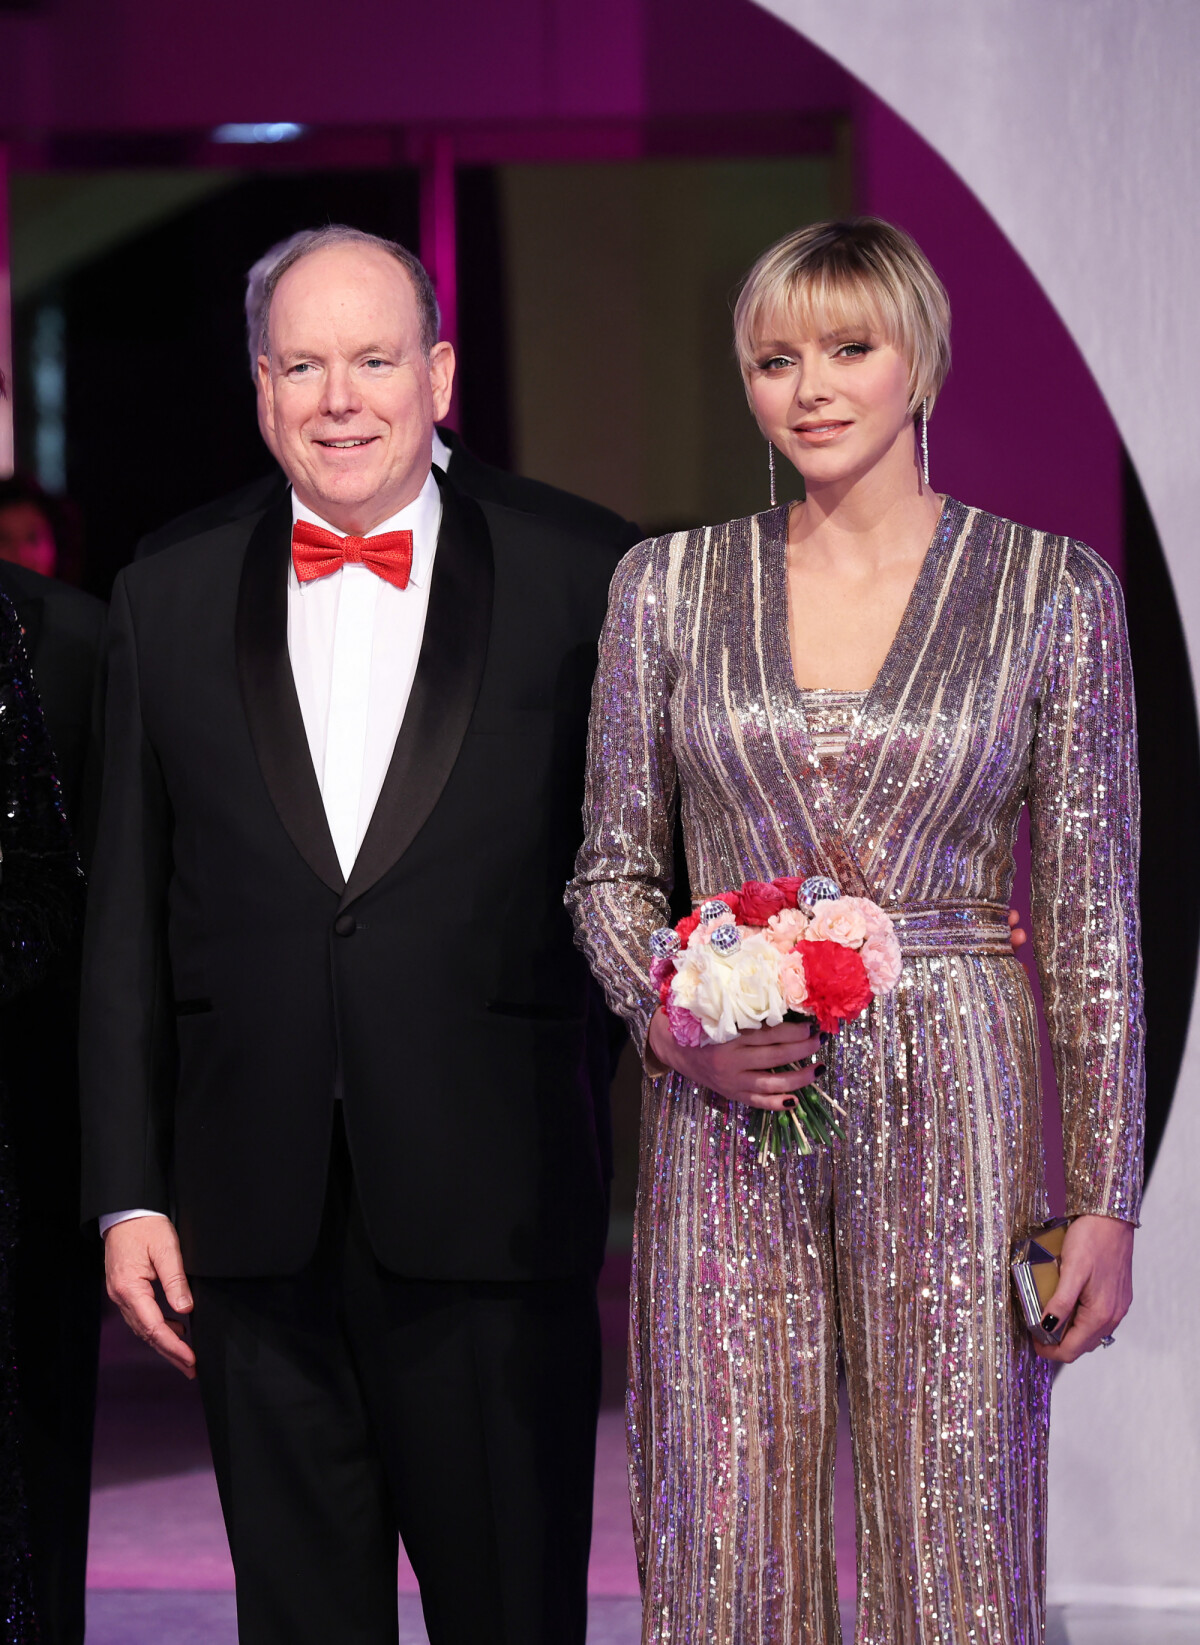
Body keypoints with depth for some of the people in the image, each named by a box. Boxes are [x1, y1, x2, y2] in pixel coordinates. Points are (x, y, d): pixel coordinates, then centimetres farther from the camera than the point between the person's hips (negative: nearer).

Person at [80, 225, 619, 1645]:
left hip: (491, 1210, -2)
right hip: (256, 1224, 2)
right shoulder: (168, 606, 9)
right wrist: (128, 1195, 4)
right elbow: (126, 928, 9)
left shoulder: (572, 594, 2)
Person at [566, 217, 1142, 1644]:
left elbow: (1091, 909, 1)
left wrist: (1106, 1197, -1)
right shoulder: (667, 585, 5)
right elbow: (612, 868, 11)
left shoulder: (1056, 591, 1)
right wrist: (670, 1021, -9)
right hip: (725, 1109, 2)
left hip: (952, 1109, -1)